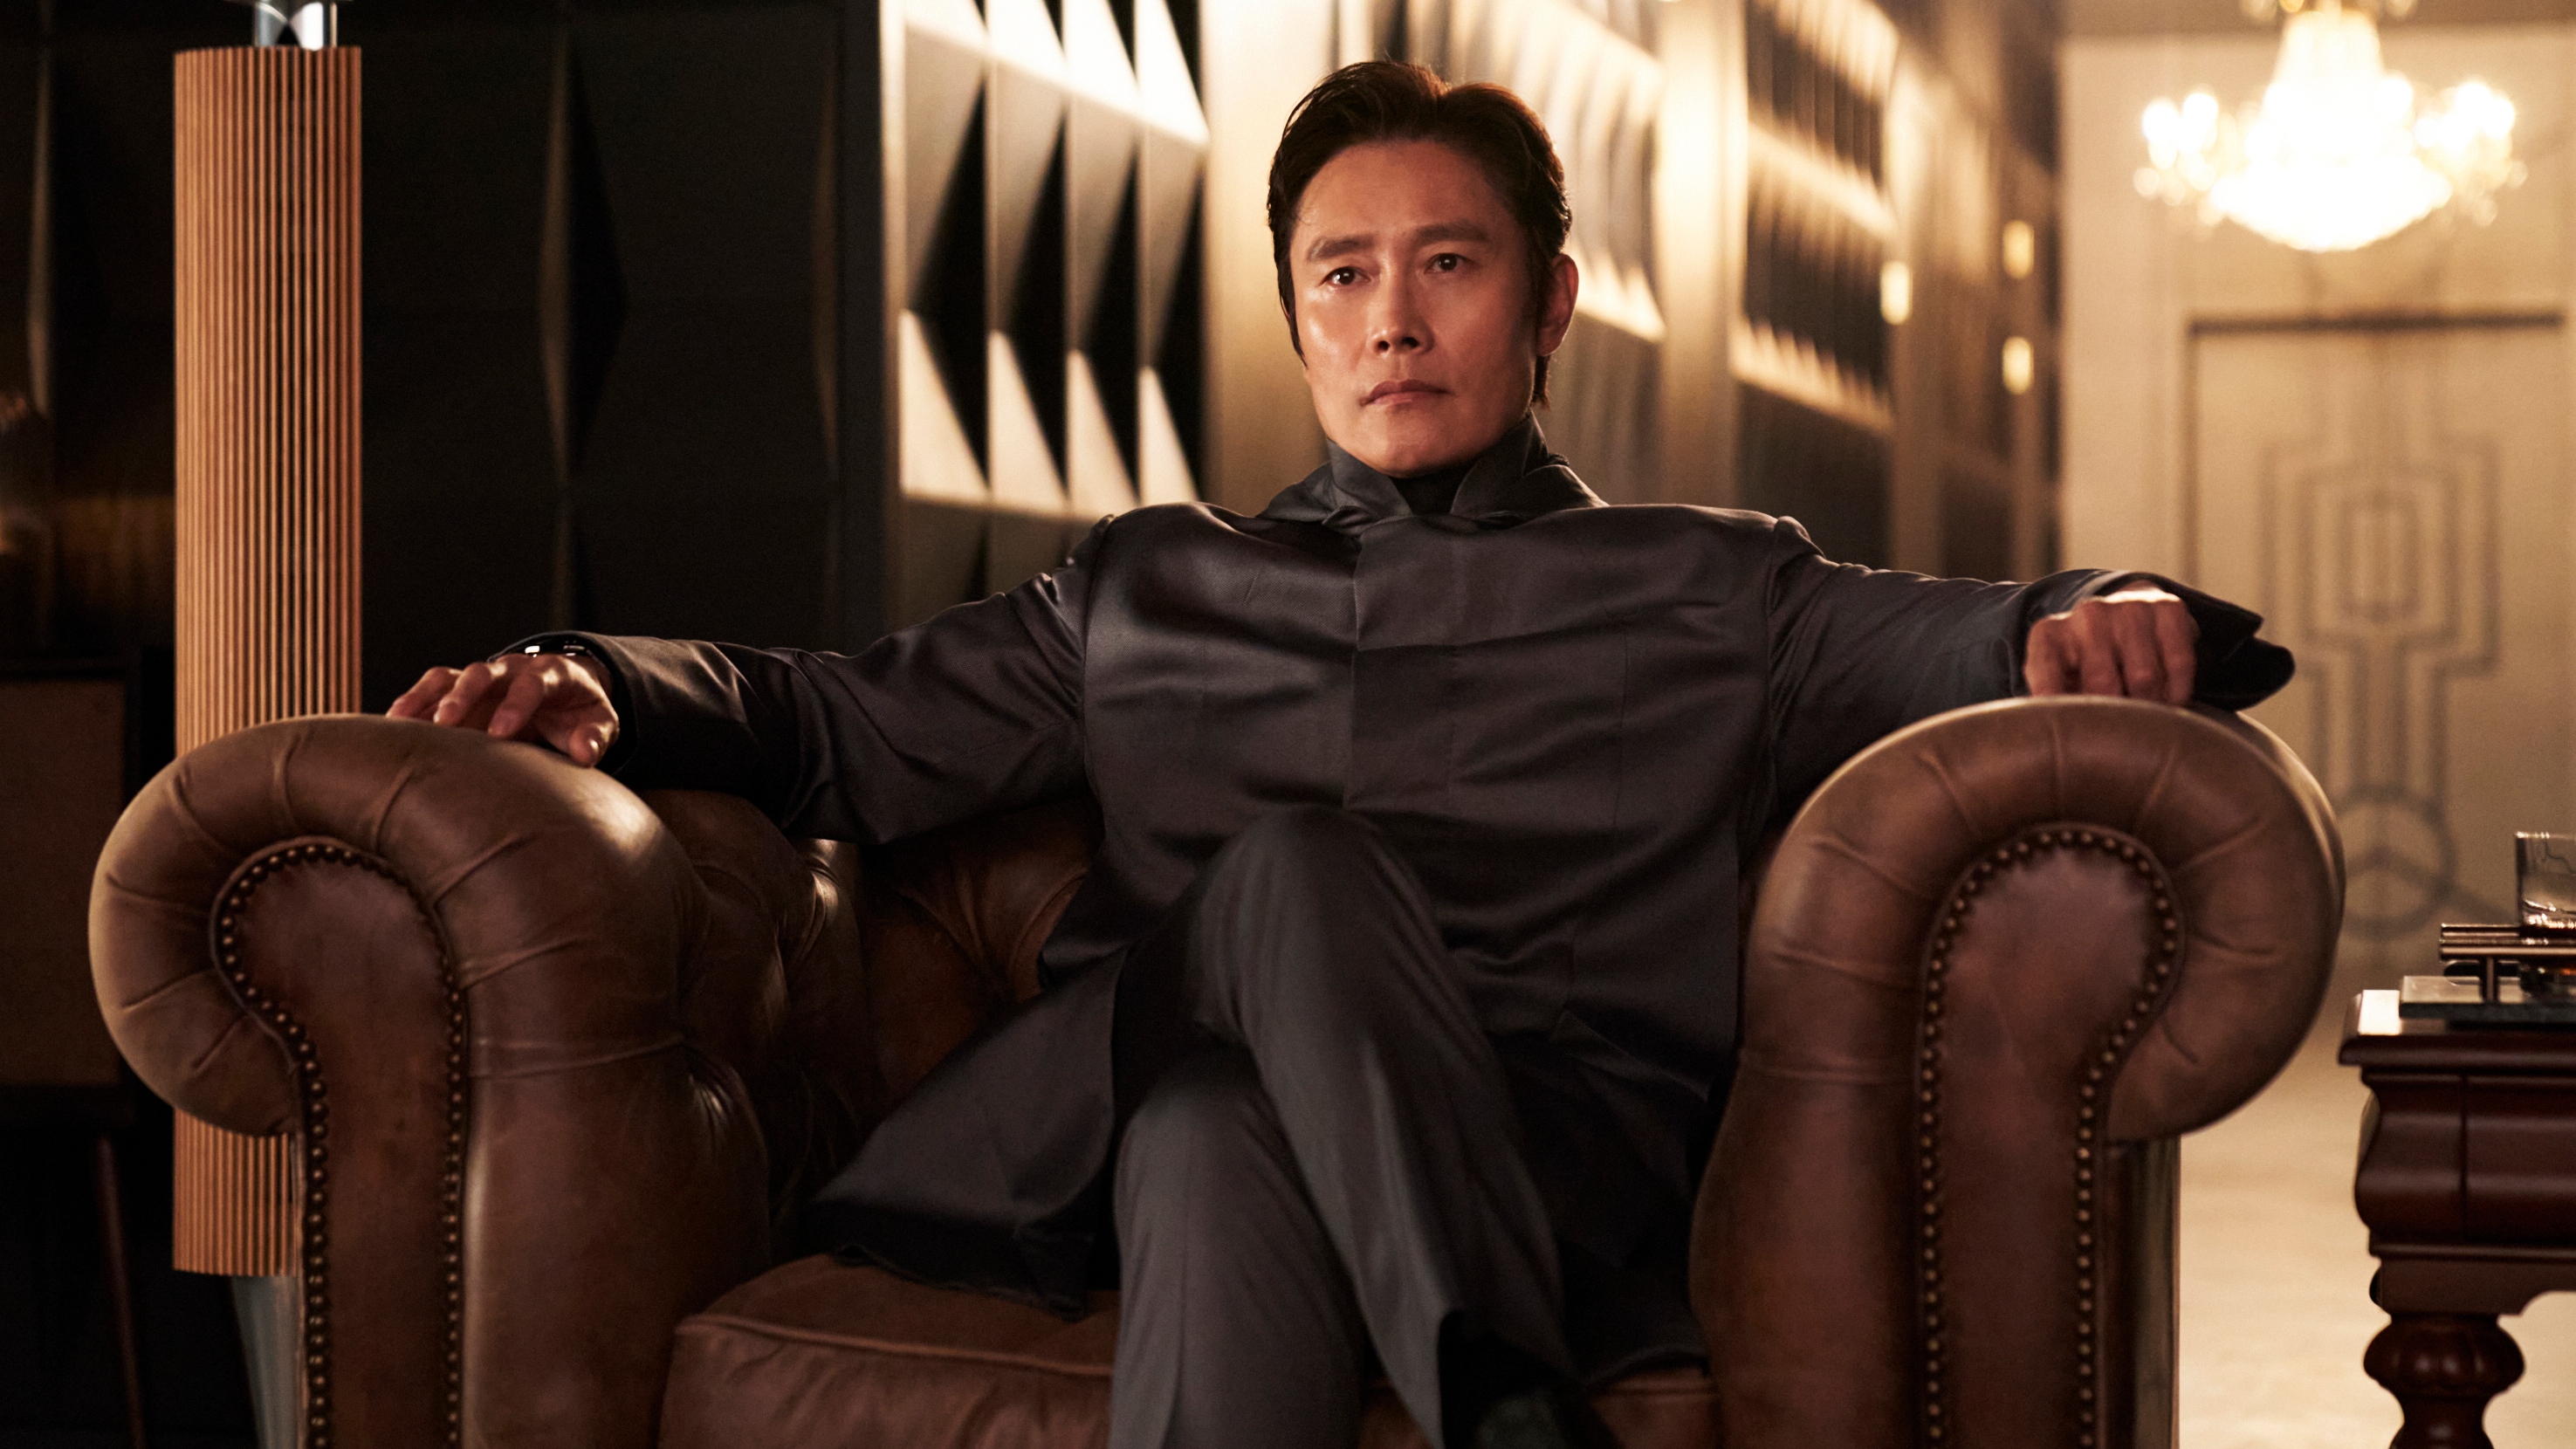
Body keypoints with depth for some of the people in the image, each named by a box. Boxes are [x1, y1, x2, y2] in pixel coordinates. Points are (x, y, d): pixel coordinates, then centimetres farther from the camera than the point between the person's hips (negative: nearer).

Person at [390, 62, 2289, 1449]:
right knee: (1231, 1091, -38)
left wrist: (2093, 621, -17)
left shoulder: (1707, 597, 23)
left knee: (1282, 875, -34)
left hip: (1567, 1150, -1)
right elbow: (856, 727, 27)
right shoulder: (1153, 590, 30)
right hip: (1191, 1109, 1)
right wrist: (605, 694, 8)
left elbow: (1948, 643, 9)